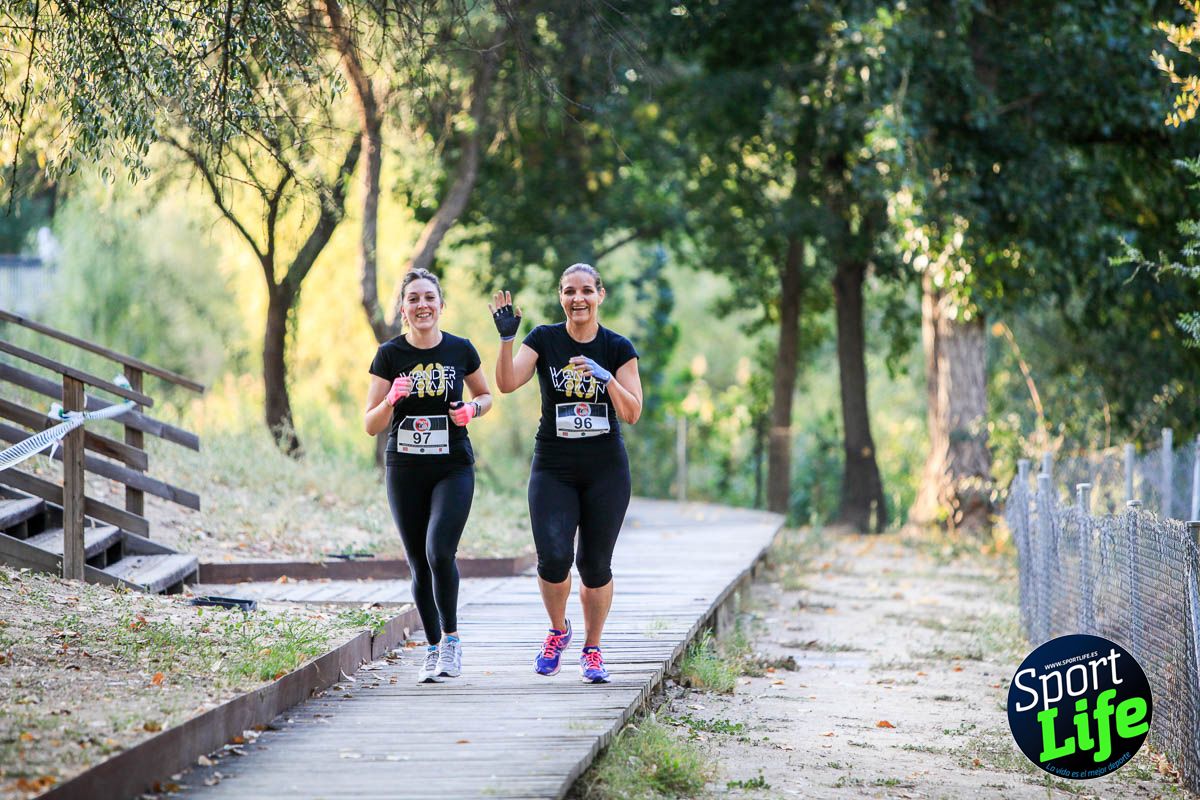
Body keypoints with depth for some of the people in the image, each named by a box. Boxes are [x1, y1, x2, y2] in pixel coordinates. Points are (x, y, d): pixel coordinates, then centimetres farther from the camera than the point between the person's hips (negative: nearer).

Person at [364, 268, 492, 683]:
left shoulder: (460, 350, -1)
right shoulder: (390, 354, -2)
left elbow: (486, 395, 16)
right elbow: (371, 426, -1)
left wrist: (473, 408, -6)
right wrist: (391, 401, -21)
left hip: (454, 469, -1)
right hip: (405, 472, 1)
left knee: (440, 551, -20)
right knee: (419, 566, 5)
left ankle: (451, 639, -3)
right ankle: (433, 648, 21)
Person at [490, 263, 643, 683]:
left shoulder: (618, 348, 1)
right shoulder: (544, 339, 1)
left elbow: (632, 414, -5)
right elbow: (507, 383, -13)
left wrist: (606, 378, -21)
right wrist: (506, 339, -27)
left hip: (606, 471, 1)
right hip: (553, 470, -1)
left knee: (595, 565, 1)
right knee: (553, 557, -16)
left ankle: (592, 649, 20)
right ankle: (558, 631, 12)